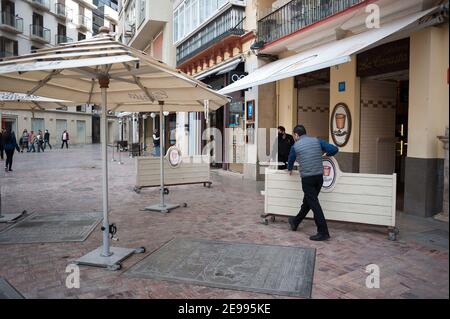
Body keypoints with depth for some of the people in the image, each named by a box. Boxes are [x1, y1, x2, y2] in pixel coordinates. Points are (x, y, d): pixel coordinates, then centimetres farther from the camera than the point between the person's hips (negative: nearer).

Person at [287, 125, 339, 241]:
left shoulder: (295, 146, 0)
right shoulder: (316, 141, 7)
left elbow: (290, 160, 16)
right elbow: (334, 149, 0)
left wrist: (290, 170, 37)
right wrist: (325, 154, 22)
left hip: (307, 178, -5)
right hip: (319, 177, 5)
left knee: (314, 204, -2)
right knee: (307, 201, 17)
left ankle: (323, 232, -3)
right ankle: (295, 222, 34)